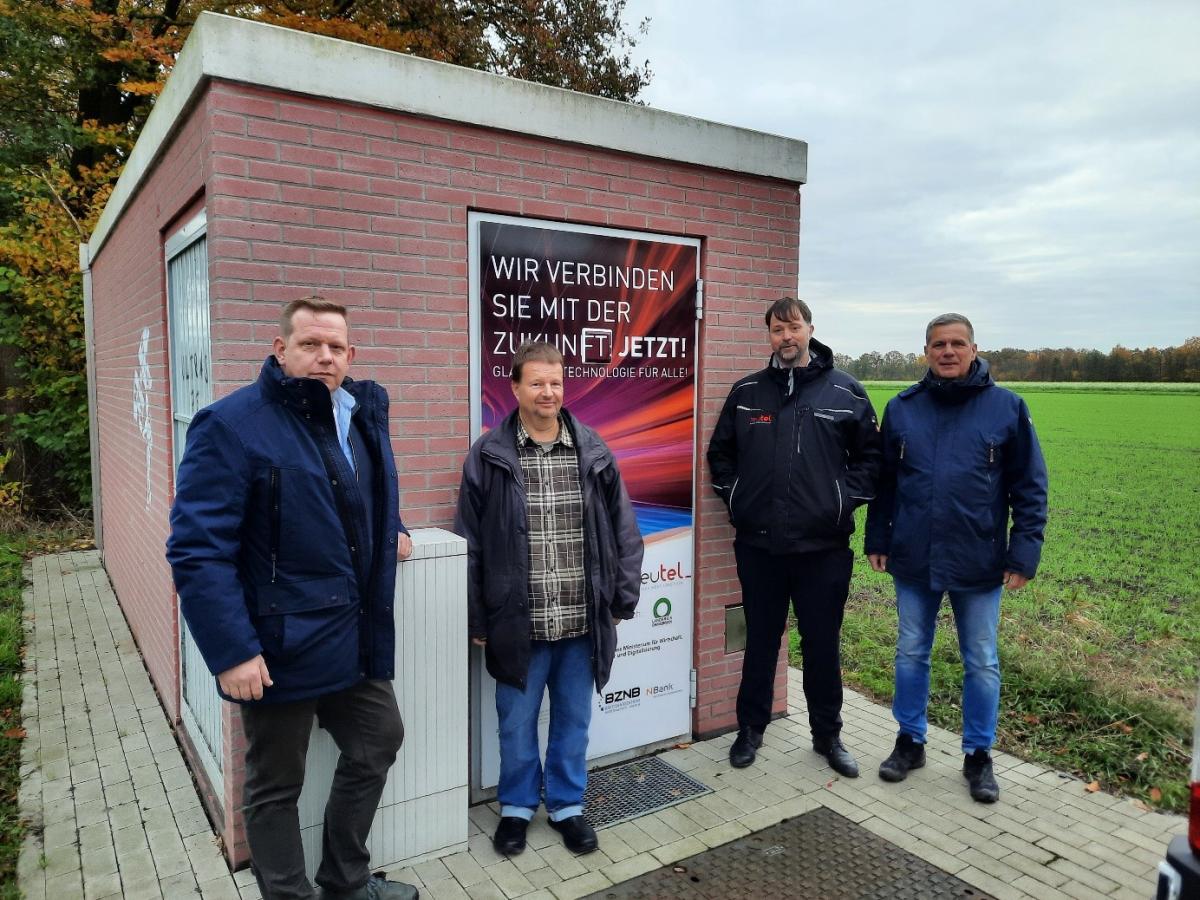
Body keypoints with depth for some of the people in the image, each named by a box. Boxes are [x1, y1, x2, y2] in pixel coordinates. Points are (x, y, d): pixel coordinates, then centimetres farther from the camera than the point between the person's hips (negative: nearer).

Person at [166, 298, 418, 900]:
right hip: (282, 645, -7)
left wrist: (391, 528, 13)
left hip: (358, 637, 8)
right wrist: (231, 651, -23)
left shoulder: (364, 414, 6)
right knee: (277, 785, 12)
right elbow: (197, 550, -20)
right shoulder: (233, 425, -16)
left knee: (378, 744, 20)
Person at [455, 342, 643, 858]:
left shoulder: (594, 453, 0)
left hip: (582, 623, 2)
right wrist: (476, 619, -2)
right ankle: (517, 806, 37)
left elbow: (623, 533, 5)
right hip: (518, 623, -1)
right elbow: (470, 546, -2)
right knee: (516, 723, 14)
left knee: (573, 721, 16)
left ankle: (567, 805, 37)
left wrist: (623, 600, 4)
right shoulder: (488, 457, -6)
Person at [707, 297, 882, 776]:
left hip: (824, 546, -1)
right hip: (758, 544, 1)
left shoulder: (846, 392, 1)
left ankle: (828, 735, 29)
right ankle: (751, 728, 31)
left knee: (823, 644, 11)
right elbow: (720, 452, 14)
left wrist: (847, 498, -3)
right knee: (760, 640, 14)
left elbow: (870, 454, 7)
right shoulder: (746, 392, 6)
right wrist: (735, 495, 3)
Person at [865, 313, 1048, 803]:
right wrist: (877, 538, 7)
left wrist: (1024, 551, -7)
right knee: (911, 653, 13)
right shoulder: (902, 407, 2)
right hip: (913, 560, 2)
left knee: (981, 662, 11)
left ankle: (978, 754, 29)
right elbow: (884, 481, 8)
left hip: (979, 563, -2)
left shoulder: (1006, 407, -4)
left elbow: (1030, 486, -2)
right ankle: (909, 741, 31)